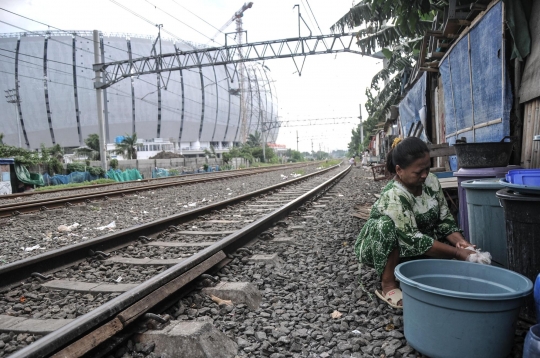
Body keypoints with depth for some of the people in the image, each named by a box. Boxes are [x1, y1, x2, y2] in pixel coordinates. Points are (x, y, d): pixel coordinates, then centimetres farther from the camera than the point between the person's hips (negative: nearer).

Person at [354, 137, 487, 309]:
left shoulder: (431, 181, -10)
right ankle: (388, 285, -21)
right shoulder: (393, 196, -32)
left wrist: (460, 241, -22)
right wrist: (457, 253, -32)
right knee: (386, 224, -37)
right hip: (375, 249, -6)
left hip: (409, 248, 7)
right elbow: (414, 240, -33)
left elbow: (445, 219, -4)